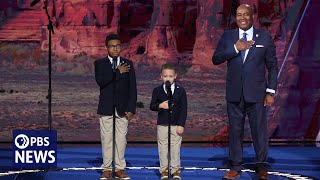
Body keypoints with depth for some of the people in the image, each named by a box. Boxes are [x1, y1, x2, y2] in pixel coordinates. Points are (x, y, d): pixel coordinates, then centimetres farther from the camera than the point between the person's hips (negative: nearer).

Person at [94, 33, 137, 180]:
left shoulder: (128, 64, 8)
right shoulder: (100, 63, 4)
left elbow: (132, 87, 5)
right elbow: (100, 81, -15)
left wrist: (131, 108, -2)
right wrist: (118, 72, -14)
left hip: (122, 108, 1)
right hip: (106, 108, -1)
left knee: (121, 138, 2)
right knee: (106, 139, 1)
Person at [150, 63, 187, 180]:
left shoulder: (180, 90, 0)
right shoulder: (157, 90, 3)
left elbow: (183, 109, -1)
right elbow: (152, 106, 3)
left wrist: (181, 125, -7)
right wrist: (160, 106, -19)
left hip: (176, 125, -1)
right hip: (162, 125, 1)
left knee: (175, 148, 3)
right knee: (163, 148, 5)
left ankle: (176, 170, 12)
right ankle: (164, 170, 13)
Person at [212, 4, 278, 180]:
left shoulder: (264, 37, 2)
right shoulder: (227, 37, 6)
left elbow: (272, 66, 3)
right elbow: (216, 59, -2)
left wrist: (270, 92, -2)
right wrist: (235, 49, -14)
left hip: (256, 94, -2)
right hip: (234, 94, 2)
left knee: (259, 131, 1)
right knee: (235, 131, 7)